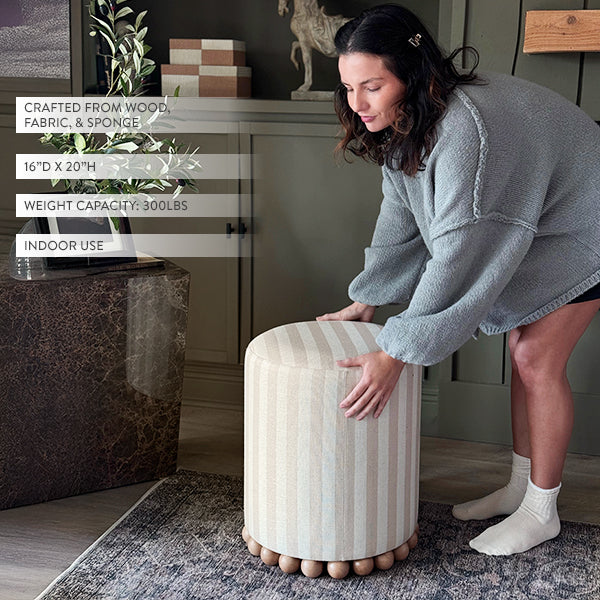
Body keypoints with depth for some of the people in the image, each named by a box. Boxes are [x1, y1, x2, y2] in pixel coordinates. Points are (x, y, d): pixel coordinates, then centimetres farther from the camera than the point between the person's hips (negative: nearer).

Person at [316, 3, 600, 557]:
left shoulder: (466, 126, -39)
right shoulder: (404, 121, -10)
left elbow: (459, 252, -39)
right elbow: (401, 218, 3)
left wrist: (396, 353, -37)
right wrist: (367, 299, 7)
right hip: (527, 231, 8)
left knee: (538, 361, -7)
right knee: (522, 352, 12)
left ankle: (542, 512, 9)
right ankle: (521, 486, 26)